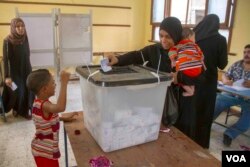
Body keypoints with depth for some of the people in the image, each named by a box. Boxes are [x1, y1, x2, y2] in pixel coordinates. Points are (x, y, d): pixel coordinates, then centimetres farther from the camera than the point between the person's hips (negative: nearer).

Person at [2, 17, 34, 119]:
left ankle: (24, 110, 30)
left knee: (27, 91, 11)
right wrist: (7, 76, -19)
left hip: (26, 70, 5)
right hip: (14, 72, -5)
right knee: (17, 92, 6)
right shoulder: (7, 41, -17)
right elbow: (5, 59, -16)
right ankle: (16, 109, 32)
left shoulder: (25, 39, 0)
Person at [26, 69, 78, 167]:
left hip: (42, 149, 9)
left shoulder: (39, 103, 0)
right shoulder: (43, 105, -31)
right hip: (45, 152, -9)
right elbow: (61, 107, -54)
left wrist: (65, 118, 10)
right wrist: (64, 83, -48)